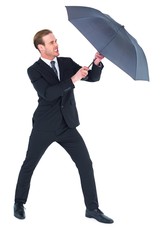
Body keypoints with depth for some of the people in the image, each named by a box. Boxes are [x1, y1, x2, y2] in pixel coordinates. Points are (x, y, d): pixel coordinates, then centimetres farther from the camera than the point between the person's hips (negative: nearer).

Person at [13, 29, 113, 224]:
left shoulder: (67, 62, 4)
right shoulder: (34, 70, -9)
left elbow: (93, 77, 1)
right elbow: (48, 93, -25)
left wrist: (97, 62, -20)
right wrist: (72, 79, -31)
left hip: (67, 126, 3)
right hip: (44, 127, -3)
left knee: (86, 164, -3)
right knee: (29, 165, 9)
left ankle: (92, 208, 6)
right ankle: (19, 203, 30)